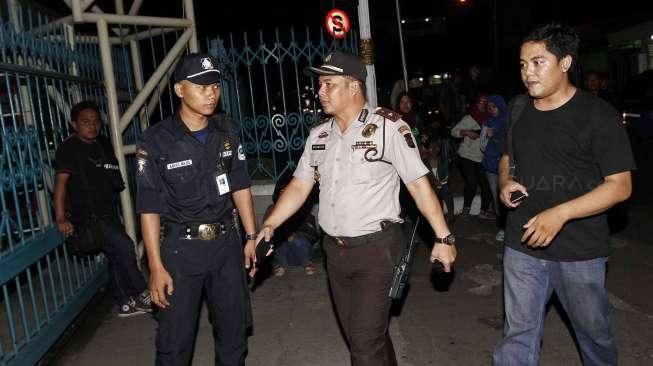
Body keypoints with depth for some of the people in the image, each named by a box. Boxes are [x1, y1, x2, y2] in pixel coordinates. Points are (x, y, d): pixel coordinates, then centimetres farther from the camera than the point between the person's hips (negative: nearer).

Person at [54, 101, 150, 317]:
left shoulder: (103, 144, 10)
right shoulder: (69, 148, -10)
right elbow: (61, 180, -20)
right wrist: (61, 218, -28)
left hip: (108, 212, 8)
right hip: (87, 216, -8)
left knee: (117, 256, 11)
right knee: (124, 246, -19)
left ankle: (124, 303, 23)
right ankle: (143, 294, -6)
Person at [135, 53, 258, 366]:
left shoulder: (226, 131, 3)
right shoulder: (156, 140, -10)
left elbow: (240, 186, 8)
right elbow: (149, 207, -9)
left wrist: (251, 237, 6)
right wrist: (156, 266, -11)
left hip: (226, 242, 4)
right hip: (181, 247, -4)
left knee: (234, 328, 16)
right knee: (175, 339, 6)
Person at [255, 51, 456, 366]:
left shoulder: (387, 127, -12)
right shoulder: (319, 135, 6)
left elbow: (418, 184, -11)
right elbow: (299, 186, 8)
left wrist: (444, 238, -13)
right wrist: (269, 226, -3)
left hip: (377, 249, -6)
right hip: (334, 250, 7)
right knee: (356, 335, 20)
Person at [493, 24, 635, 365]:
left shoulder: (597, 114, -10)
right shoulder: (518, 110, 5)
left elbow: (620, 185, -12)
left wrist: (560, 213, -24)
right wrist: (505, 182, -2)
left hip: (579, 250, -3)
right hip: (522, 244, 3)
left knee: (593, 331, 19)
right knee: (518, 334, 9)